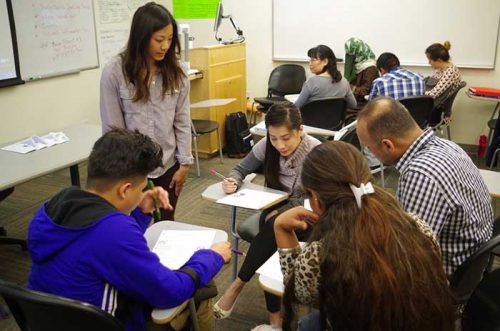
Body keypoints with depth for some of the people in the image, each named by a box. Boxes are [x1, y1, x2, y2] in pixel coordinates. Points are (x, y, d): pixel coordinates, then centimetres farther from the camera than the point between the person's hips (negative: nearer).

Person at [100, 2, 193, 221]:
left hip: (168, 166, 3)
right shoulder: (115, 71, -11)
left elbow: (182, 121, 1)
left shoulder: (176, 71, -2)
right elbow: (112, 128, -7)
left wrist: (184, 163, -1)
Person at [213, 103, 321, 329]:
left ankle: (237, 285, -19)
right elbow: (241, 169, 2)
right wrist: (233, 181, -22)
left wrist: (282, 212, -27)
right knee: (271, 238, -30)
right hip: (278, 208, 4)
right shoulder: (266, 146, -9)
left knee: (272, 229, -34)